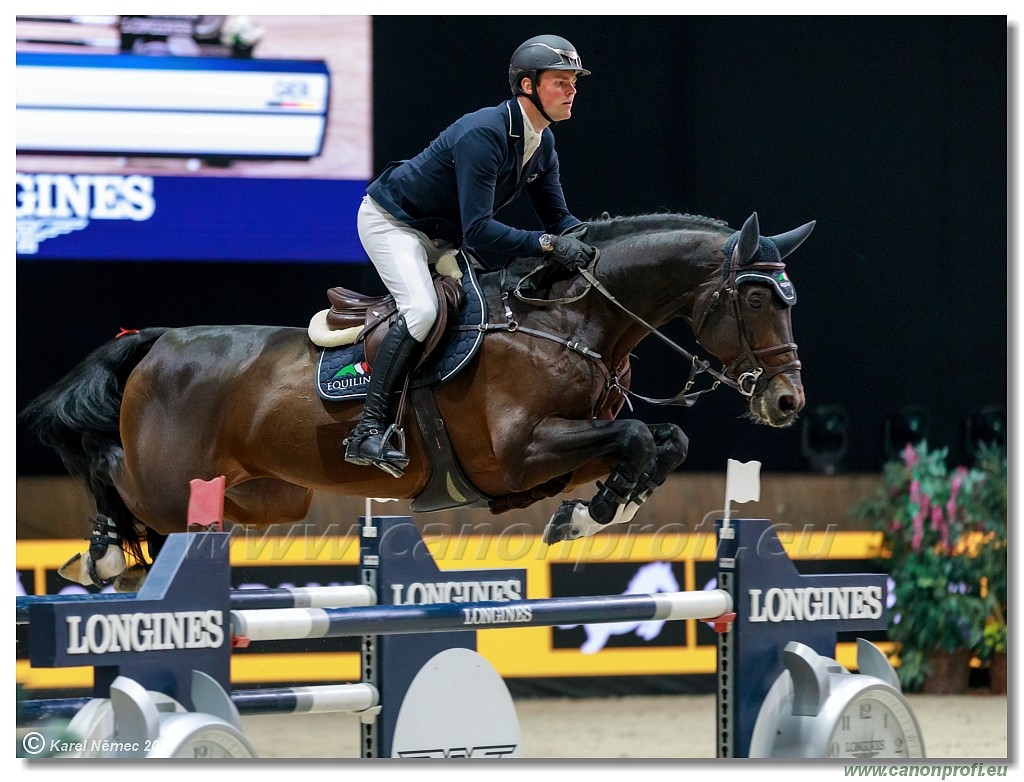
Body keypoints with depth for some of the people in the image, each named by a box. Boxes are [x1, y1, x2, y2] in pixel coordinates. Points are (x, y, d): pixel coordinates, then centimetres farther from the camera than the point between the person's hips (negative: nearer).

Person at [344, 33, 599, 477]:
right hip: (389, 221, -10)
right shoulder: (484, 135, -33)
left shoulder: (542, 142, -4)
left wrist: (589, 234, -19)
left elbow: (556, 216, 3)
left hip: (442, 237, 10)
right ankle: (369, 429, -30)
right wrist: (549, 244, -45)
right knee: (422, 308, -30)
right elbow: (478, 231, -38)